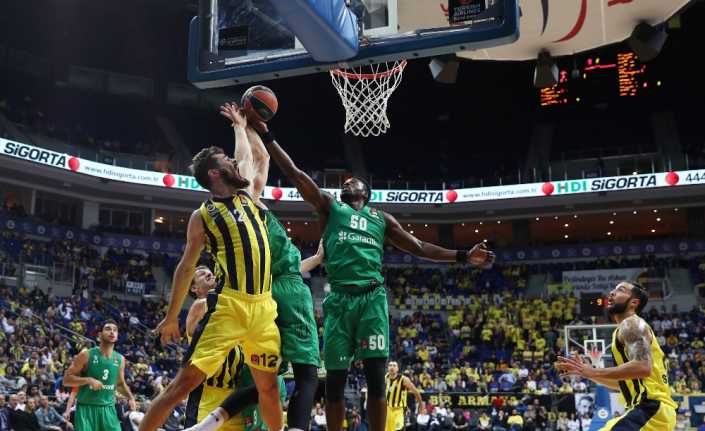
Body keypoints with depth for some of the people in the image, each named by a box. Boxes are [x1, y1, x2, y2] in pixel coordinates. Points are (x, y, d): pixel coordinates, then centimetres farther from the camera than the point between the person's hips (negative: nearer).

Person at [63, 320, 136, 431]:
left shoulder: (120, 359, 6)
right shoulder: (86, 355, -9)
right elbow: (66, 379, -9)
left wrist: (130, 397, 4)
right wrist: (88, 380, -23)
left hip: (108, 409, 4)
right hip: (86, 408, -4)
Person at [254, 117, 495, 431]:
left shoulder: (381, 218, 23)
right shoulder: (330, 207, 18)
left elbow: (419, 247, 22)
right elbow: (294, 174, 12)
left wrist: (463, 256, 15)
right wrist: (266, 137, 6)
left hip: (372, 297, 1)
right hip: (339, 298, -1)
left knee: (375, 376, -4)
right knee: (335, 376, 0)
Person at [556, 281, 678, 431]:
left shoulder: (632, 324, -6)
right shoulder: (627, 329, 24)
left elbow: (643, 367, -24)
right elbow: (621, 383, 29)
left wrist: (594, 372, -20)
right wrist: (585, 371, 21)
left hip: (651, 408, -10)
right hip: (649, 409, 10)